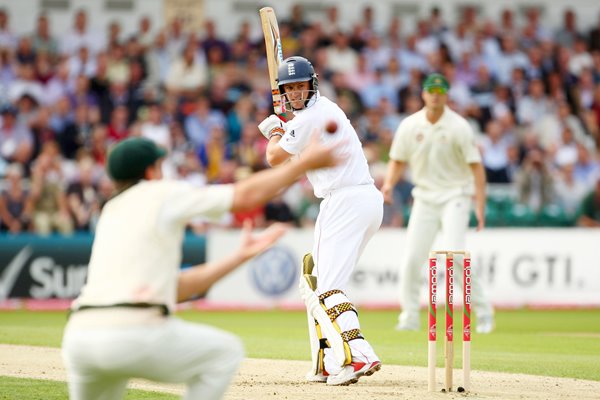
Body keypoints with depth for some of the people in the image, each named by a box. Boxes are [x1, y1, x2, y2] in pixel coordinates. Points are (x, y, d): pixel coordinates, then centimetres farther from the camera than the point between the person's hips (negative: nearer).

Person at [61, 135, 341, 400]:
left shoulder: (110, 213, 28)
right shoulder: (162, 194, 11)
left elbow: (176, 288, 29)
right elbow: (247, 195, 11)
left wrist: (241, 256, 34)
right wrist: (307, 162, 22)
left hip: (79, 336, 6)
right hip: (135, 334, -6)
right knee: (224, 352, 19)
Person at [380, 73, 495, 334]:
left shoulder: (459, 127, -8)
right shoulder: (409, 126, 2)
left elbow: (476, 166, -8)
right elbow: (398, 161, 12)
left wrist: (480, 206, -15)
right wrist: (389, 184, -9)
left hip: (455, 196, -4)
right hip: (424, 198, 4)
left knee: (453, 252, -20)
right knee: (411, 258, -4)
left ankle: (482, 310, -7)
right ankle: (410, 317, 9)